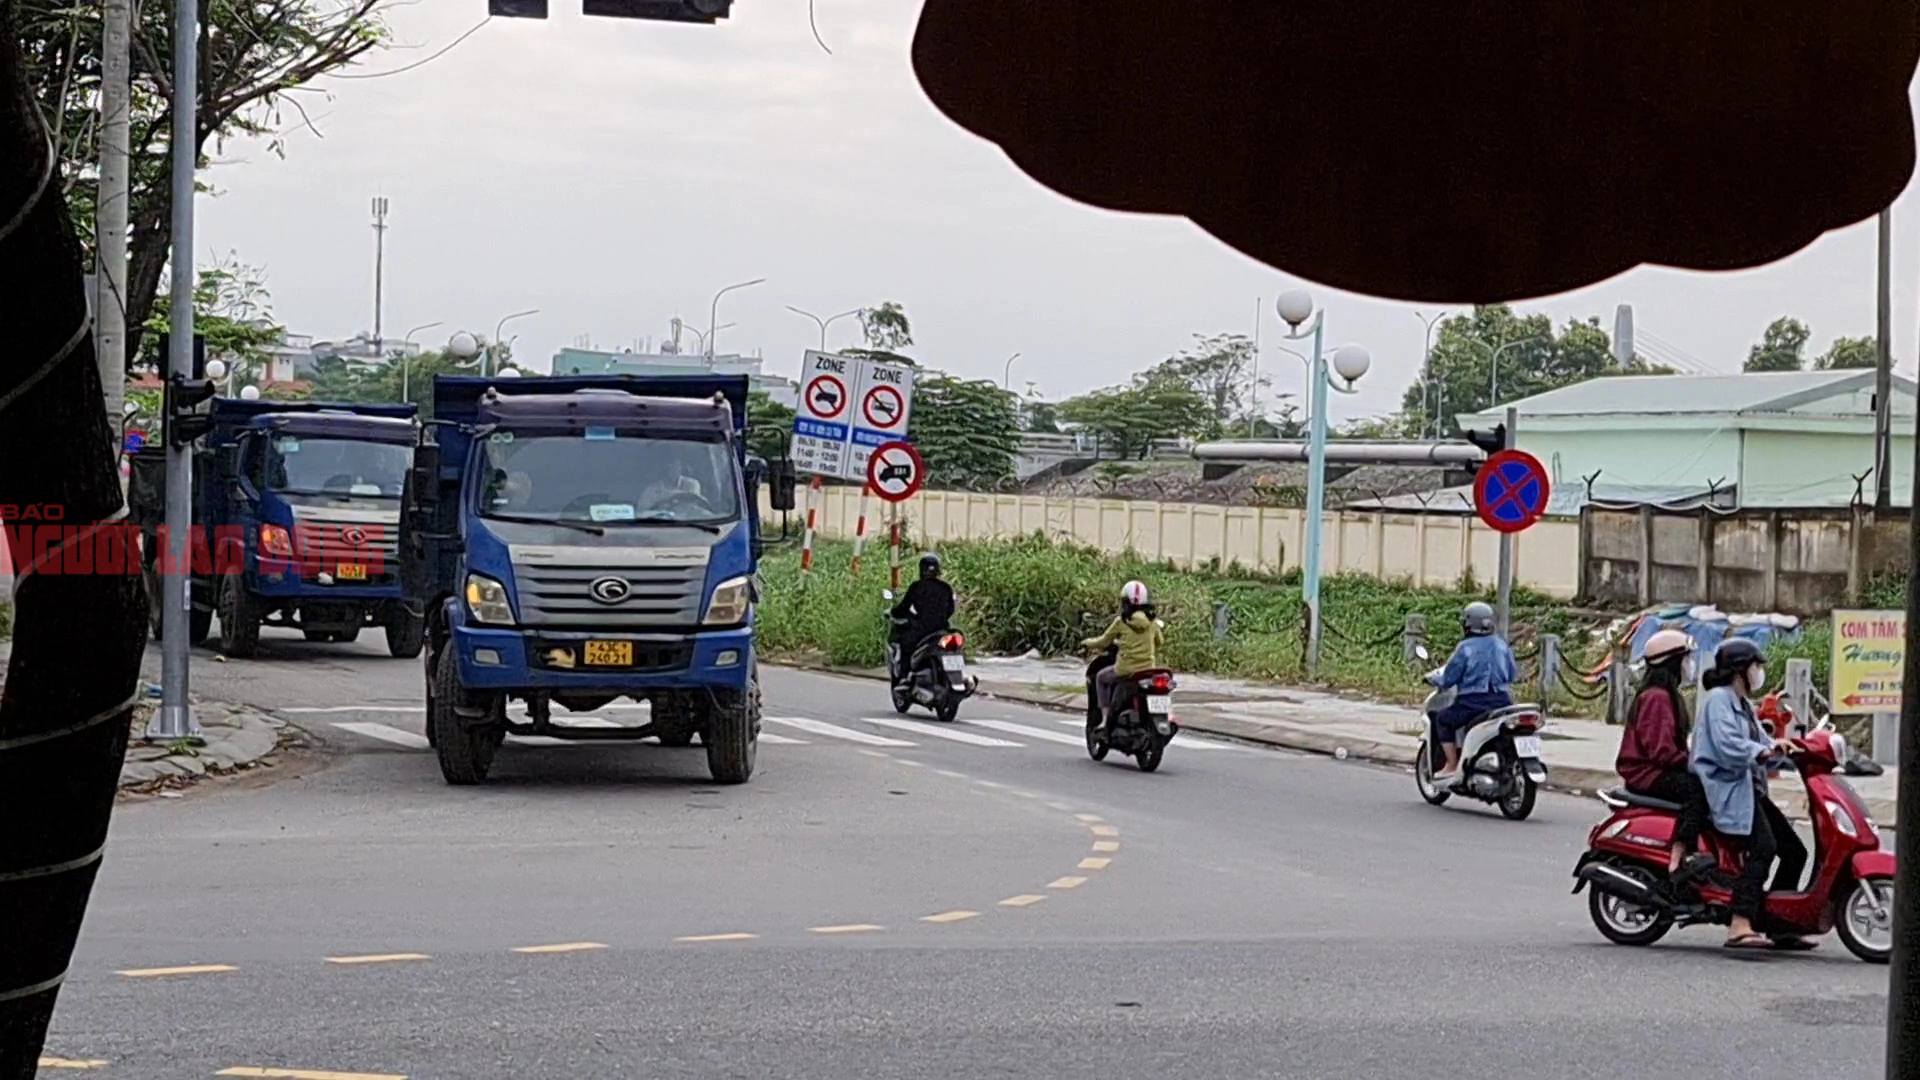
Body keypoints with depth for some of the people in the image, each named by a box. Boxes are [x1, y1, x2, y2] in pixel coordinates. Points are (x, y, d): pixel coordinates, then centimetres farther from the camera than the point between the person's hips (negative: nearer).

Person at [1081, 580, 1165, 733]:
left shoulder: (1121, 622, -7)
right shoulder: (1152, 622, 2)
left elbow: (1104, 641, 3)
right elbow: (1159, 641, 19)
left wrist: (1088, 643, 23)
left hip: (1126, 670, -3)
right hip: (1149, 668, 3)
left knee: (1101, 678, 24)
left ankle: (1105, 719, 13)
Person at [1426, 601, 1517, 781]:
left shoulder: (1466, 647, -8)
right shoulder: (1501, 645, 9)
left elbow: (1448, 678, -5)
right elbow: (1513, 674, 18)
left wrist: (1436, 679, 17)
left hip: (1473, 702, -5)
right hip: (1502, 702, 5)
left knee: (1443, 720, 15)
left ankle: (1451, 766, 6)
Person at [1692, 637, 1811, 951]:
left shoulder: (1743, 704, 25)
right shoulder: (1719, 699, -6)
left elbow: (1759, 743, 18)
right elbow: (1727, 746, -21)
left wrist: (1780, 748, -1)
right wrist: (1763, 751, -26)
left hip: (1749, 789, 11)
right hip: (1726, 787, -11)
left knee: (1794, 851, 7)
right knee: (1762, 846, -28)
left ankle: (1778, 926, 14)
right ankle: (1740, 927, -38)